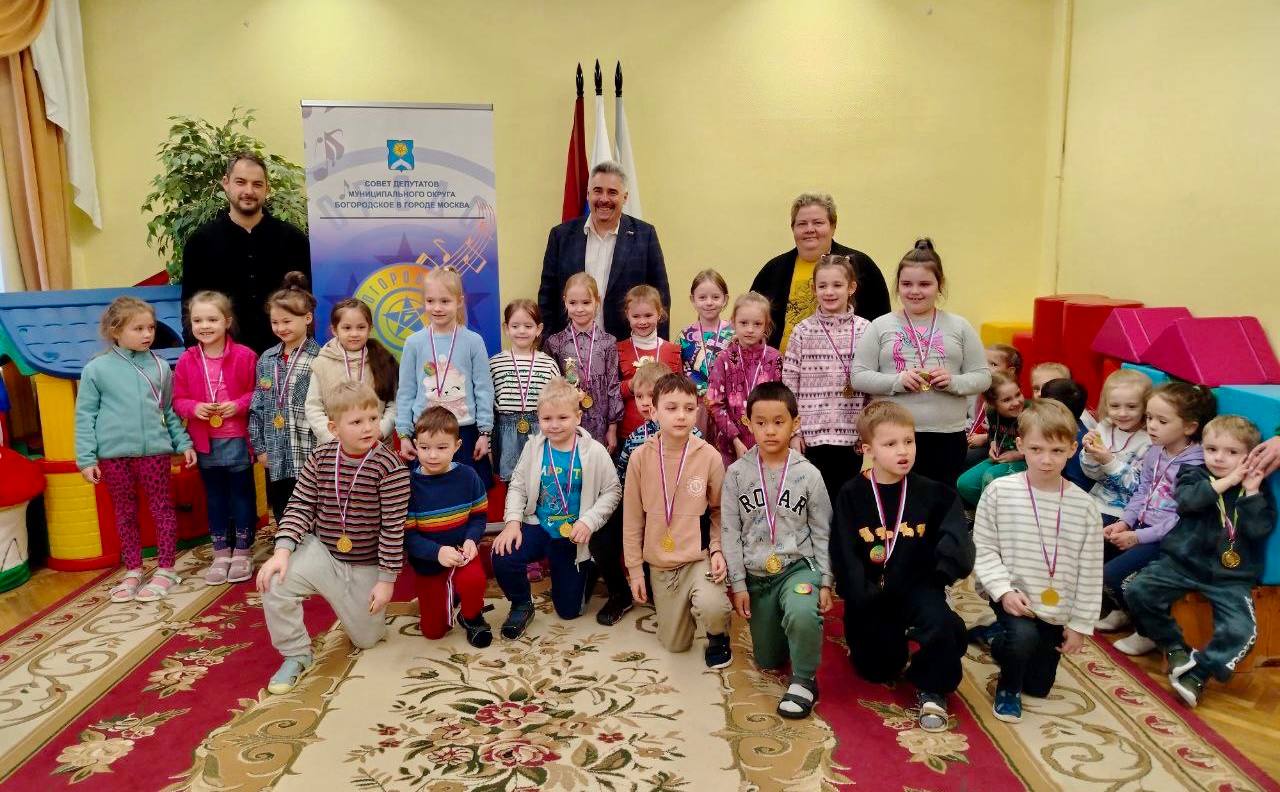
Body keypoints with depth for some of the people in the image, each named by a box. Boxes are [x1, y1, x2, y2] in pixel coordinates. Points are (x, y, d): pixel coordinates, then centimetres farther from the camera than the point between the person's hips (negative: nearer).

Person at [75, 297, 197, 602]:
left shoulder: (160, 366, 3)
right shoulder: (96, 369, -3)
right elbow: (85, 416, -1)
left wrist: (183, 443, 6)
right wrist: (86, 458, -4)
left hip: (154, 450, 1)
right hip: (114, 453, 0)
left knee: (162, 509, 6)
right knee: (125, 513, 12)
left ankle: (165, 570, 17)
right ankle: (132, 571, 24)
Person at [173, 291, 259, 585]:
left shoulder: (244, 356, -9)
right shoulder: (186, 361, -1)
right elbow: (178, 400, 4)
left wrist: (239, 405, -20)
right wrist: (194, 408, -15)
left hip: (237, 440, -3)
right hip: (205, 442, 3)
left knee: (242, 495, 8)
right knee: (215, 497, 14)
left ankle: (243, 552, 22)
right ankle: (221, 553, 26)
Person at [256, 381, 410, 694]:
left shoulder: (390, 468, -21)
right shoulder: (319, 458, -9)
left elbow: (393, 528, -17)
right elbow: (300, 506, -6)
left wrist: (386, 580, -14)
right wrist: (283, 550, -21)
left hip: (366, 566, -2)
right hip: (321, 551, 2)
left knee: (366, 639, 8)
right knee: (273, 583, -25)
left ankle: (360, 612, 47)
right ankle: (296, 655, -1)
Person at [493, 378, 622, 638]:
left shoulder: (594, 452, -11)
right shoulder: (533, 447, -6)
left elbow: (612, 491, -8)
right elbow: (517, 486, 0)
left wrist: (589, 521, -20)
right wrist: (513, 521, -15)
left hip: (572, 537, -1)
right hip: (537, 527, 1)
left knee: (569, 610, 6)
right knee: (502, 557, -29)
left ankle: (588, 569, 40)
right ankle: (521, 606, 2)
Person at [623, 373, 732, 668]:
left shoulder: (709, 456, -12)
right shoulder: (640, 457, -10)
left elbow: (719, 510, 2)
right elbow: (632, 517, -1)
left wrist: (718, 549, -12)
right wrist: (635, 569, 1)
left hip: (700, 557, -2)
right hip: (660, 563, 2)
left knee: (711, 607, -34)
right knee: (675, 644, 11)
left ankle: (718, 636, 3)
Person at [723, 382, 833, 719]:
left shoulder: (808, 474, -6)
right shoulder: (737, 473, -5)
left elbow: (821, 532, 1)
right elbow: (730, 531, -2)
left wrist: (825, 582, -3)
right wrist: (738, 583, -4)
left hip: (799, 566, -2)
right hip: (757, 574, 2)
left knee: (802, 615, -35)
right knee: (767, 660, 10)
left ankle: (804, 679, -8)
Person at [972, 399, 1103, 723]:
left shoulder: (1084, 506, -8)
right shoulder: (999, 492, -14)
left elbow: (1090, 572, -2)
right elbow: (983, 550, -8)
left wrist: (1080, 624, 1)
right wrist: (1004, 590, -22)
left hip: (1056, 609, 3)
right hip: (1013, 597, -3)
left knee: (1038, 687, 13)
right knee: (1024, 635, -34)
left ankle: (1004, 636, 43)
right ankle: (1007, 686, 0)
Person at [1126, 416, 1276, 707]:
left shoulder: (1256, 491, 5)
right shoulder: (1195, 475, 5)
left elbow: (1260, 529, -9)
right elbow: (1186, 500, -17)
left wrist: (1251, 492, -15)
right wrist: (1226, 482, -18)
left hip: (1230, 576, -1)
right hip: (1182, 562, 1)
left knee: (1242, 631, -22)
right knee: (1137, 591, -17)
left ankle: (1198, 671, -5)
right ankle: (1174, 645, 3)